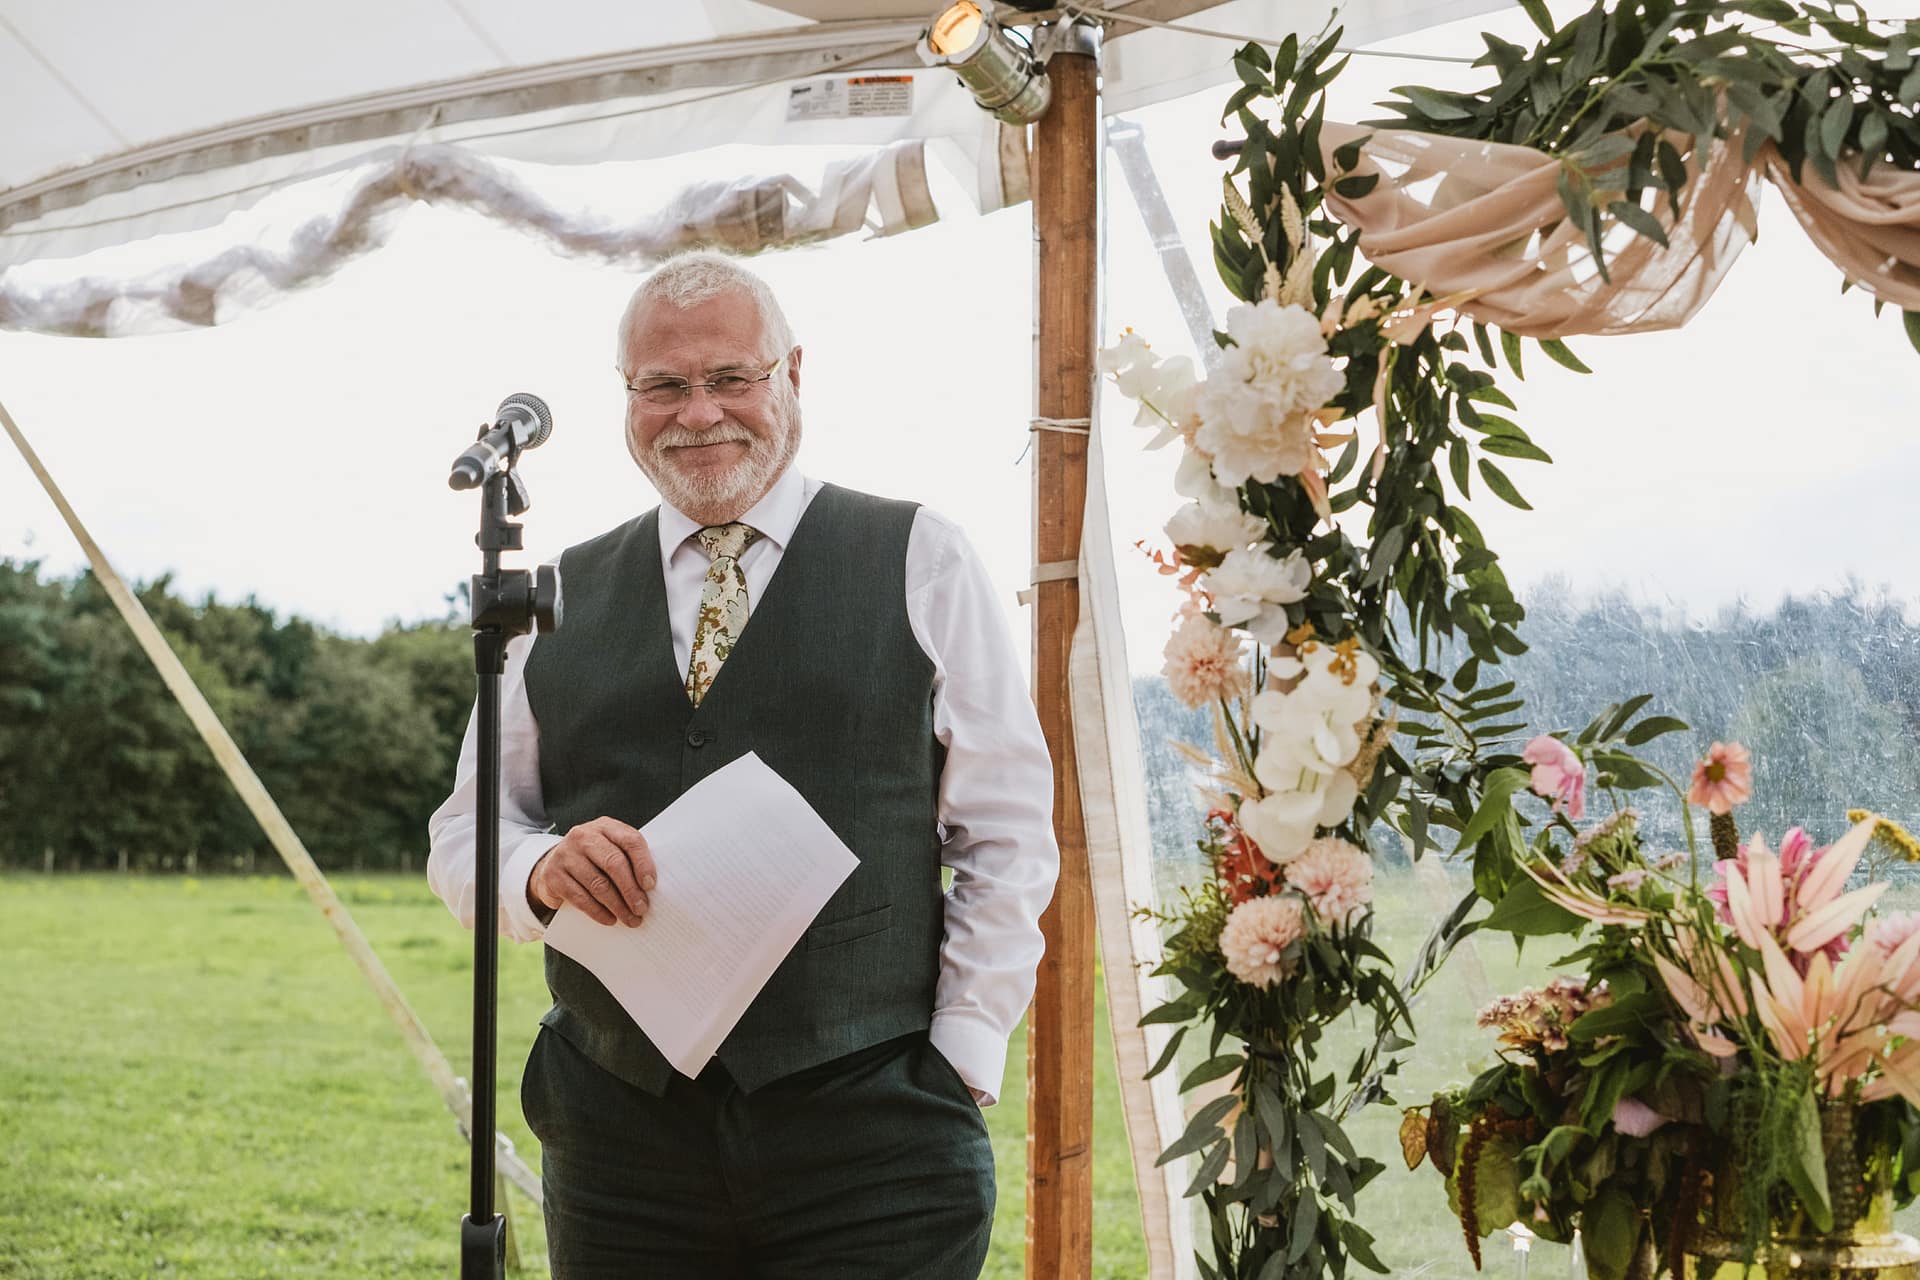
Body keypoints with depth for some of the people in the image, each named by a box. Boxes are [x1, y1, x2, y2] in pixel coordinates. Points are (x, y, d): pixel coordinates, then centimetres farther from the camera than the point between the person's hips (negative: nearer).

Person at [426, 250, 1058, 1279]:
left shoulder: (920, 564, 4)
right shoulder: (561, 600, 12)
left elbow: (1010, 835, 1)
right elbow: (462, 832, 14)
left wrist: (963, 1060, -6)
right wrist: (544, 868, -8)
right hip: (619, 1139, 3)